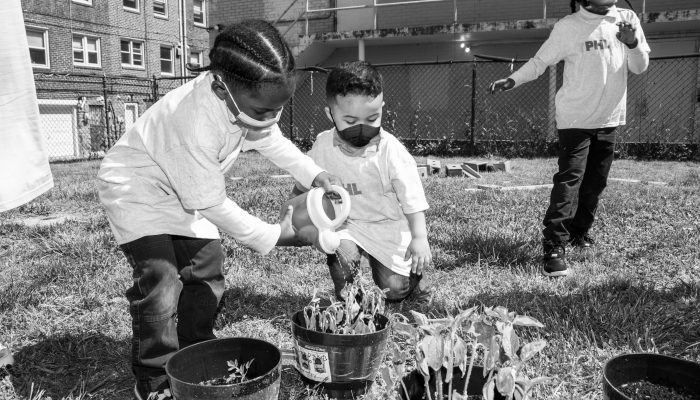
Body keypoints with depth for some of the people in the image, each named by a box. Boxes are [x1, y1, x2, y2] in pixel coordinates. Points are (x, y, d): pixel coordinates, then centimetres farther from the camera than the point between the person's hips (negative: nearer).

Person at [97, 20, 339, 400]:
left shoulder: (247, 98, -17)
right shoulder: (194, 124, -40)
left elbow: (270, 140, 4)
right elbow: (212, 204, -31)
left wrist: (314, 174, -9)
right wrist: (272, 236, -25)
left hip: (184, 191, 8)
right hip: (137, 190, -8)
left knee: (205, 270, 7)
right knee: (160, 283, -17)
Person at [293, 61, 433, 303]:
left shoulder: (391, 151, -19)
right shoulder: (323, 147, -9)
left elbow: (413, 199, -16)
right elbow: (302, 185, 9)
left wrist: (420, 238, -23)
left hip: (390, 226, -2)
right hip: (346, 224, 2)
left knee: (395, 289, -8)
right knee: (342, 254, -29)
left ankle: (413, 274, 28)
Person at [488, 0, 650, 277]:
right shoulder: (568, 26, -6)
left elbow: (640, 68, 3)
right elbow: (540, 61, -2)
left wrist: (633, 43, -17)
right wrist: (512, 80, -18)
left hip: (610, 120, 5)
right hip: (575, 119, -5)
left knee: (595, 183, 10)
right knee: (569, 181, -14)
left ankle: (579, 233, 27)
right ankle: (554, 247, -14)